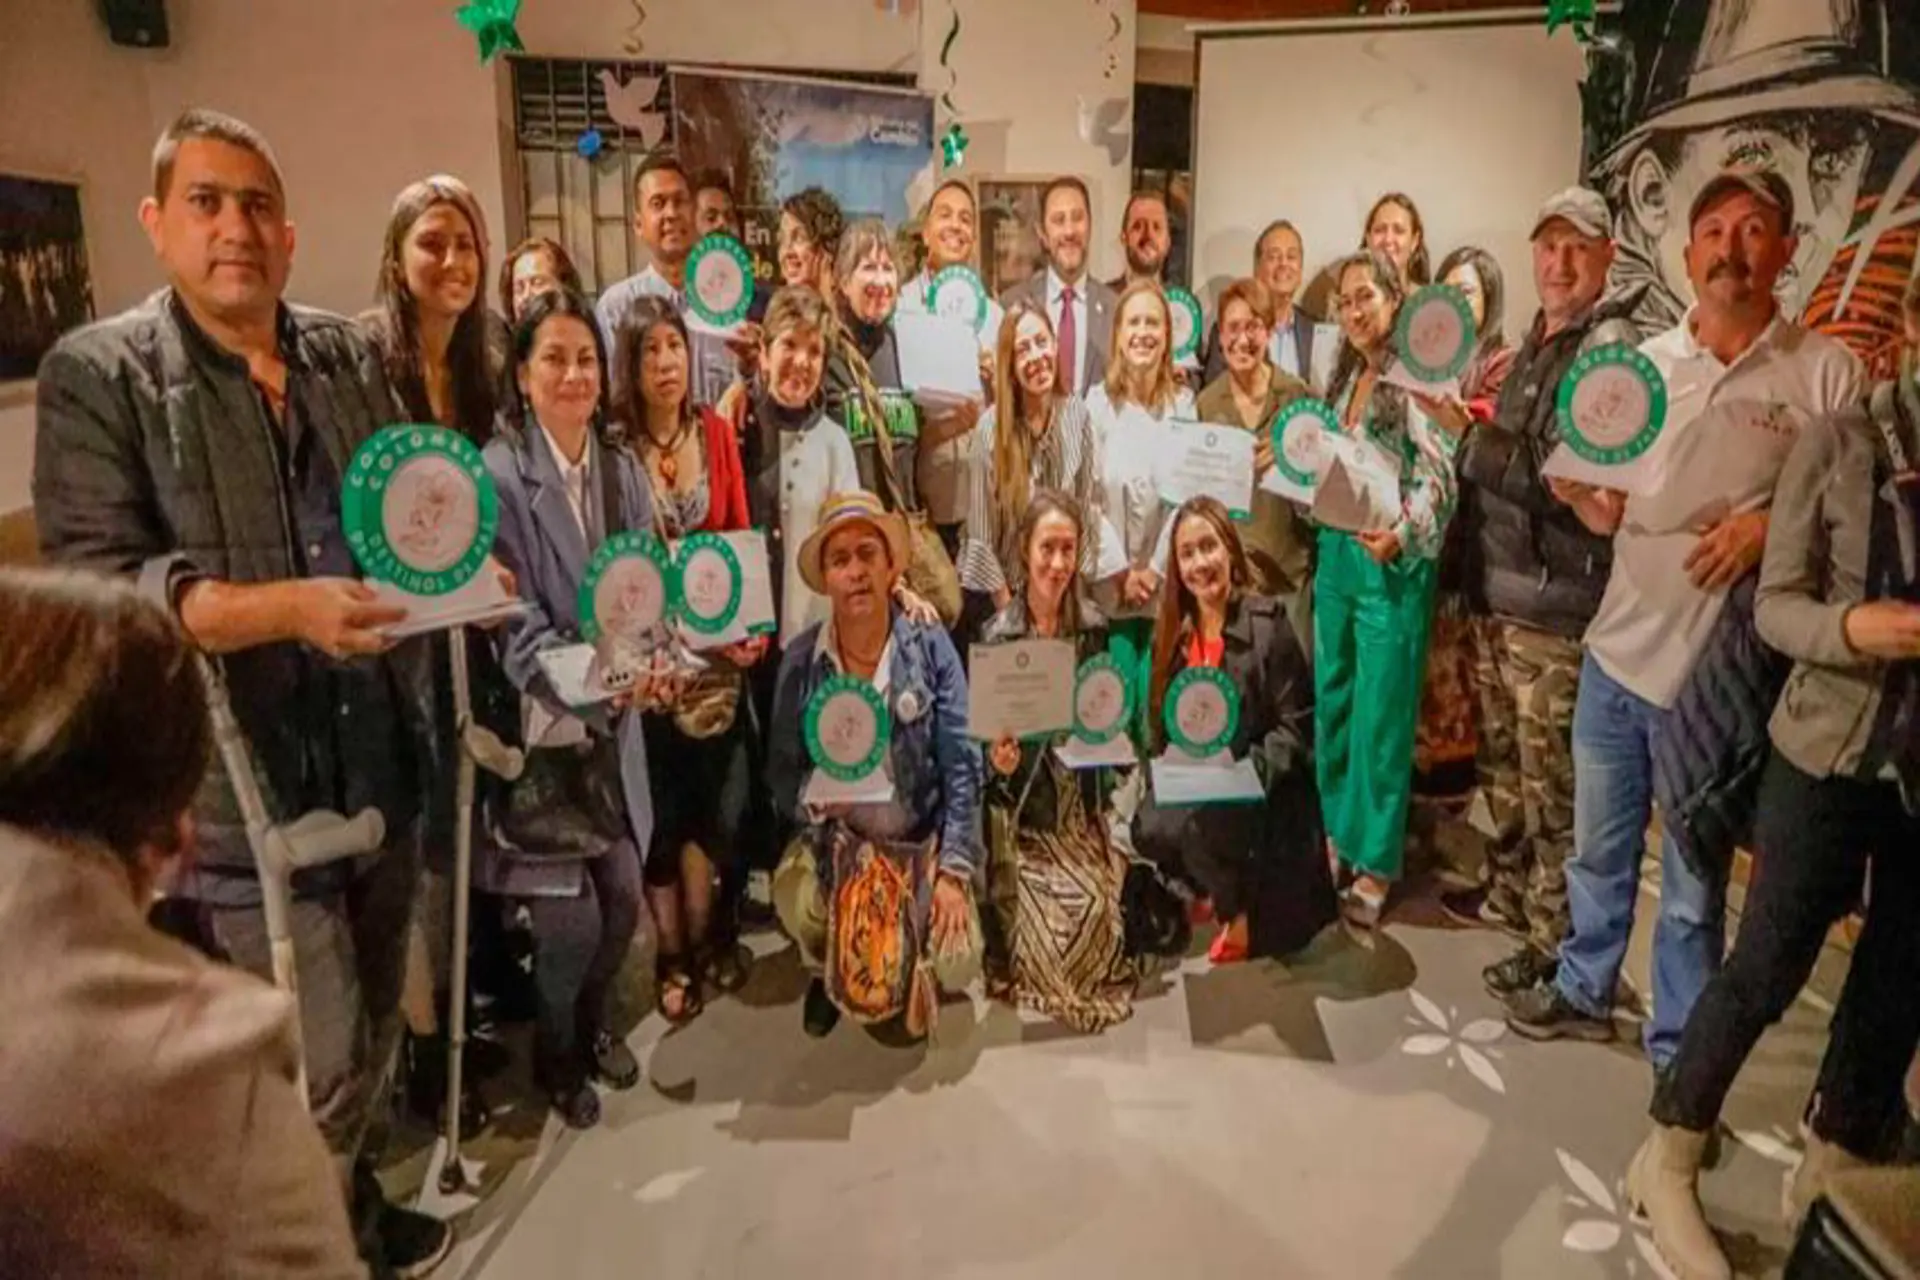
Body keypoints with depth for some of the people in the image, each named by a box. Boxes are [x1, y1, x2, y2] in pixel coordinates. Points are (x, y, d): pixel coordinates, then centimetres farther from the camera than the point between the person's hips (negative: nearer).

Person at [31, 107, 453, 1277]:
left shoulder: (349, 354, 9)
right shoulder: (97, 373, -6)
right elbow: (92, 583, -14)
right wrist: (287, 608, -28)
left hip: (381, 760, 5)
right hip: (251, 786, -5)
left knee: (374, 1031, 21)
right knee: (321, 1070, 3)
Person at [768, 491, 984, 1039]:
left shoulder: (931, 648, -10)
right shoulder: (800, 660, -6)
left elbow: (962, 766, -11)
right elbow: (782, 771, -2)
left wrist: (952, 873, -17)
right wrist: (814, 796, -25)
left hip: (923, 837, 0)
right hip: (837, 838, 1)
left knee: (955, 956, -19)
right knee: (796, 899, -29)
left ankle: (913, 973, 22)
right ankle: (829, 971, 10)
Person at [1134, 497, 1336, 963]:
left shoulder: (1267, 622, -11)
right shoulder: (1174, 630, 7)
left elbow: (1296, 725, -12)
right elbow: (1160, 719, 11)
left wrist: (1248, 773, -25)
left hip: (1262, 790, -5)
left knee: (1201, 824, -32)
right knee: (1148, 830, -23)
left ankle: (1241, 909, -1)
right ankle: (1218, 888, 8)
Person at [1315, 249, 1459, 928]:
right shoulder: (1348, 376, 13)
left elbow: (1439, 477, -17)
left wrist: (1401, 533, -30)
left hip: (1390, 565, -8)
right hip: (1335, 551, 8)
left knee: (1382, 716, 1)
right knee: (1332, 702, 15)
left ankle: (1376, 861, 14)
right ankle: (1338, 833, 31)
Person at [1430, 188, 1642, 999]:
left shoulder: (1612, 348, -12)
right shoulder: (1535, 342, 14)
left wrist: (1464, 431, -17)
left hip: (1555, 600, -9)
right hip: (1501, 588, 9)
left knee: (1550, 775, 0)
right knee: (1502, 756, 20)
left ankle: (1555, 934, 14)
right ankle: (1508, 891, 37)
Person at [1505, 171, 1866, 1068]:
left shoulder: (1827, 373, -6)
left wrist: (1771, 526, -19)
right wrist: (1576, 488, -12)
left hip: (1718, 672, -3)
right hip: (1617, 649, 4)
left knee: (1692, 884, 10)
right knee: (1599, 849, 19)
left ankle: (1680, 1055, 28)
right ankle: (1583, 992, 39)